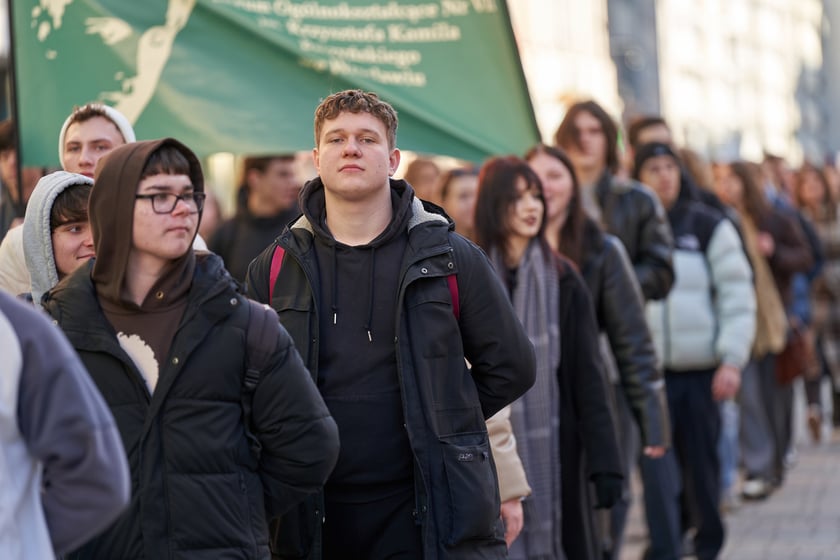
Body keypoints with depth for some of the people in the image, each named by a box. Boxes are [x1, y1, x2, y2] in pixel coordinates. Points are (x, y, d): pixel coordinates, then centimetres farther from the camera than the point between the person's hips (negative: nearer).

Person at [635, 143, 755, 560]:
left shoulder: (710, 227, 3)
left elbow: (738, 298, 1)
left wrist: (732, 360, -7)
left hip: (701, 369, -1)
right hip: (647, 369, 1)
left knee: (701, 462, 3)